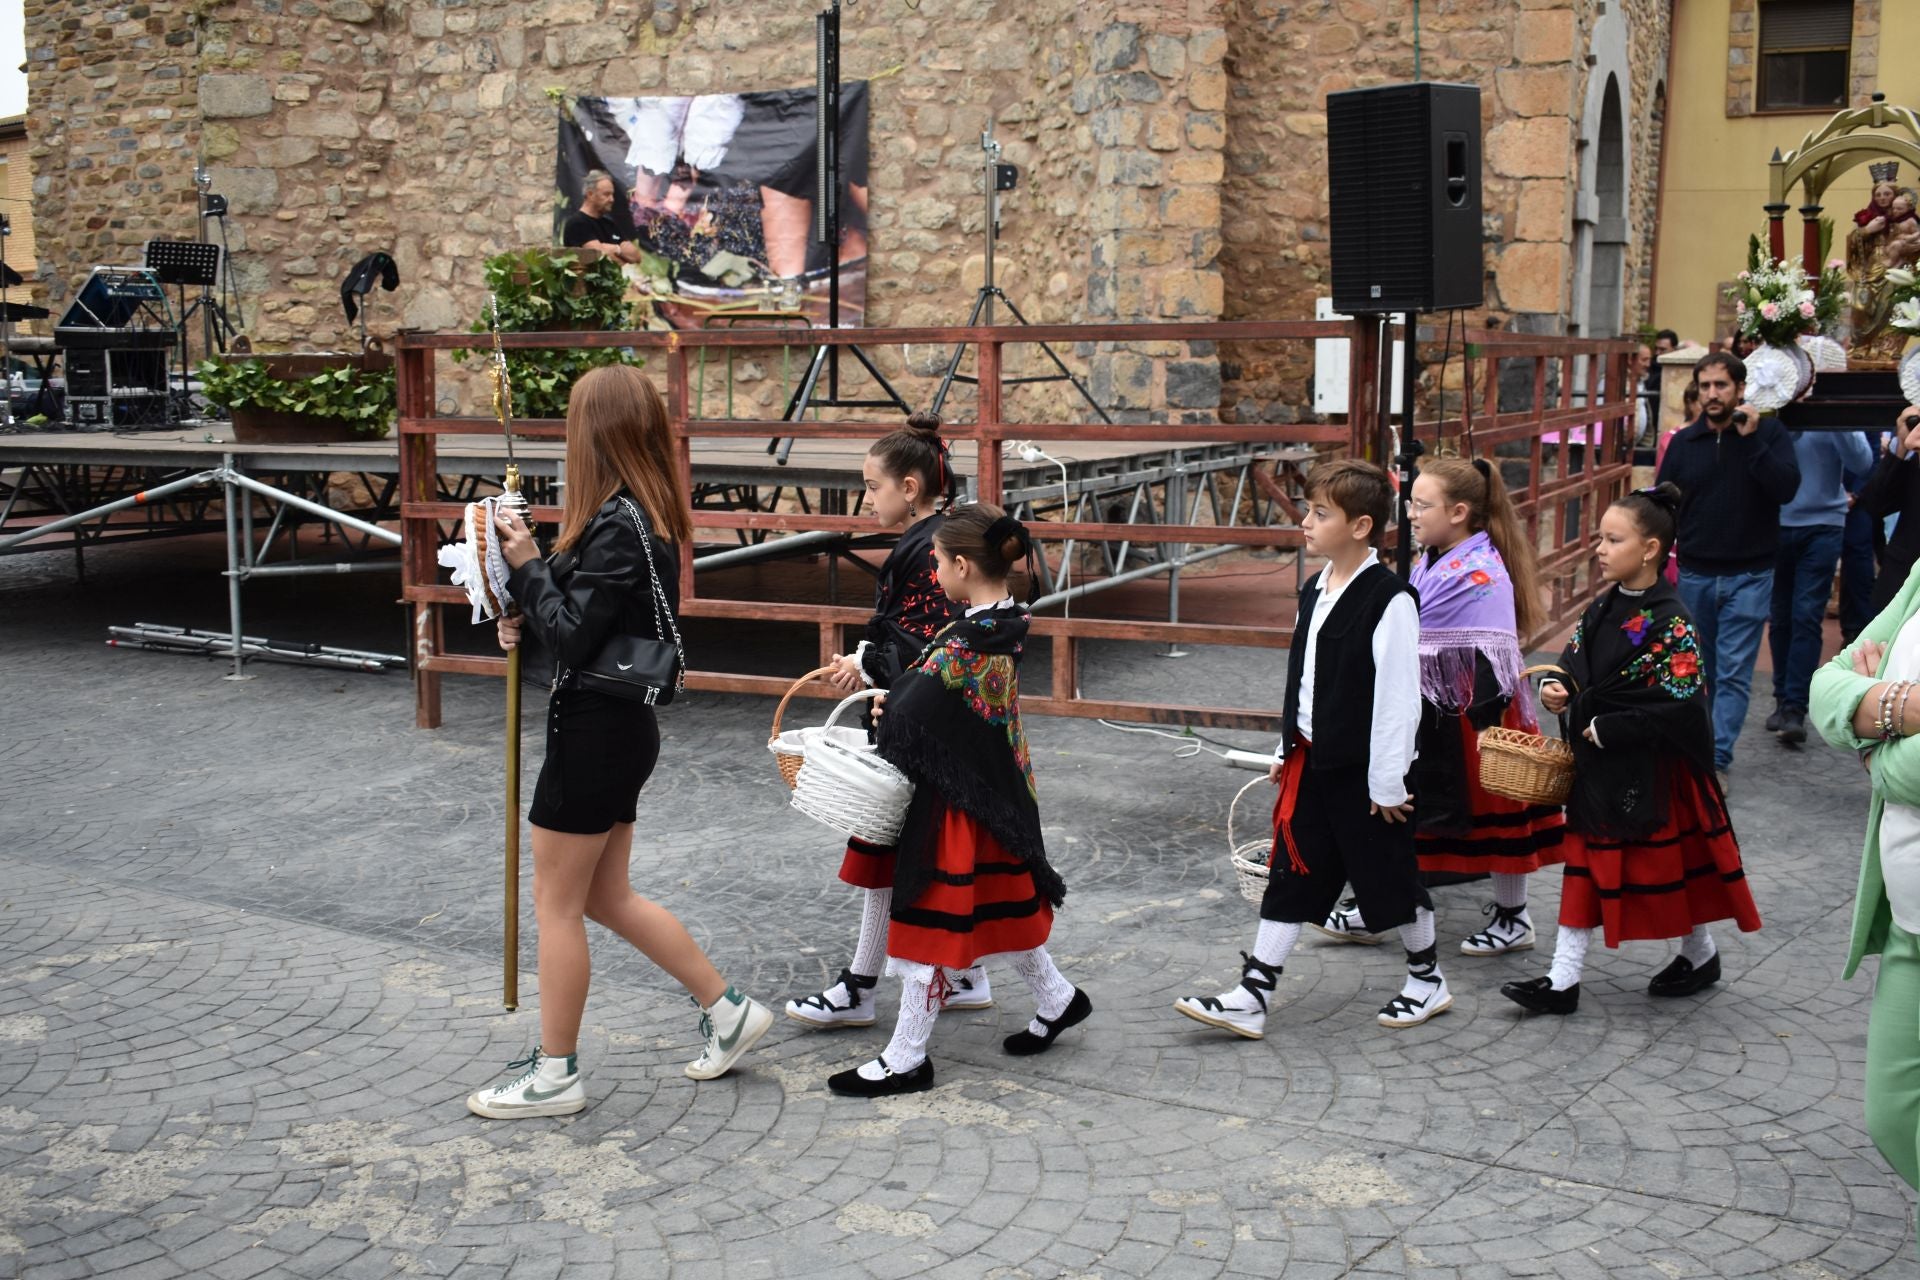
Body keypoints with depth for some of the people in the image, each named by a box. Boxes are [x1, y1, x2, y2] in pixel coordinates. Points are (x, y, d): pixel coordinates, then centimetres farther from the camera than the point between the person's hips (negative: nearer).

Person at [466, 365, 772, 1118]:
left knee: (556, 903, 3)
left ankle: (554, 1076, 16)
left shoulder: (616, 524, -20)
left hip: (596, 733, -10)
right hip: (619, 726, 10)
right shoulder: (644, 515, 9)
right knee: (607, 897, 19)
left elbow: (573, 637, -21)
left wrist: (525, 564, -12)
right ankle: (728, 1011, 25)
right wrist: (527, 624, 1)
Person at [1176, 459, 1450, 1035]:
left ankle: (1428, 980, 31)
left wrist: (1388, 782, -17)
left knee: (1390, 875, 9)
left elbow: (1398, 694, -19)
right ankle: (1251, 997, 11)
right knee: (1292, 875, 9)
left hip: (1363, 770, -7)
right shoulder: (1315, 590, 7)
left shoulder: (1389, 598, -19)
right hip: (1311, 761, 7)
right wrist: (1288, 749, 16)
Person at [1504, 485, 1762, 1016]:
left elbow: (1680, 707, -21)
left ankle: (1702, 955, 34)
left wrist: (1608, 729, -20)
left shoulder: (1670, 622, -18)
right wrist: (1558, 691, -7)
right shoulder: (1602, 609, 4)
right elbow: (1575, 668, 15)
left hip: (1651, 773, -7)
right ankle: (1563, 980, 12)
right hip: (1597, 767, 7)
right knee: (1586, 865, 8)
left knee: (1668, 865, 9)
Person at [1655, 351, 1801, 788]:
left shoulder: (1769, 432, -4)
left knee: (1733, 673, -5)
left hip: (1749, 576, -3)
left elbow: (1787, 489, -18)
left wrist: (1751, 439, -22)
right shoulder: (1684, 442, 3)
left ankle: (1717, 760, -4)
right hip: (1695, 575, 3)